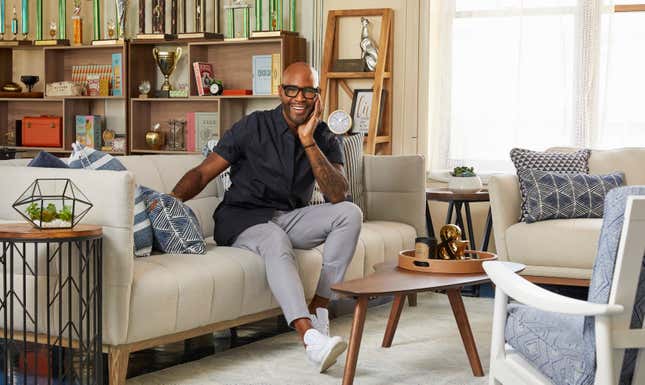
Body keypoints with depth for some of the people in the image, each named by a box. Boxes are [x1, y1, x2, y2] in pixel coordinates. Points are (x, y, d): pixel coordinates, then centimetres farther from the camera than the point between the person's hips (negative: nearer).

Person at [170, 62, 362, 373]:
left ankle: (319, 308, -21)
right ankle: (310, 337, -51)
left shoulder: (325, 140, 3)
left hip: (291, 218, 4)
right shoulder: (253, 127, -6)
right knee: (276, 241, -38)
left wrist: (308, 141, -20)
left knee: (349, 213, -21)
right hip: (242, 219, -4)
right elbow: (203, 173, -8)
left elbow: (338, 195, -14)